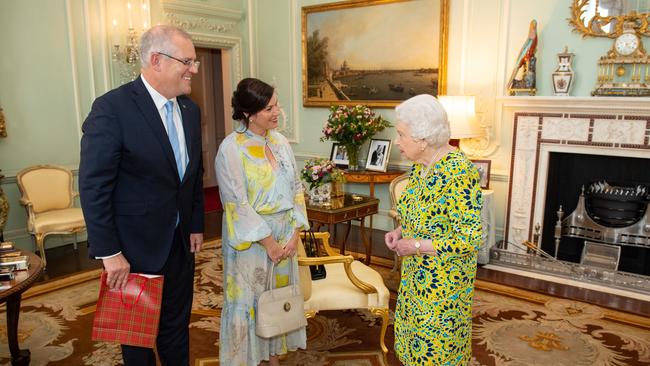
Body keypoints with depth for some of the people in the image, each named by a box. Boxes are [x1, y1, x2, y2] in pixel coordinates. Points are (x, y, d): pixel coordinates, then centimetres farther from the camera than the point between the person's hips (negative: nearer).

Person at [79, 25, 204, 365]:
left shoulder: (190, 110, 3)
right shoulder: (112, 108, -18)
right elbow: (93, 187, -18)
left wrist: (196, 224, 10)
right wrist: (109, 252, -17)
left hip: (180, 243, 6)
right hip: (135, 248, -5)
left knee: (177, 325, 21)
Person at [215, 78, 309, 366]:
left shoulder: (279, 141, 3)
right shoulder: (231, 148, -15)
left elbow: (296, 188, 4)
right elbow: (238, 203, -17)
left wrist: (295, 233, -3)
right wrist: (268, 242, -15)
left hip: (285, 234, 6)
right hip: (251, 237, -5)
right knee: (249, 299, 8)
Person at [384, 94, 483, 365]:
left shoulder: (458, 172, -26)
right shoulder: (420, 165, 1)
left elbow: (470, 238, -26)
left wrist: (416, 246, -22)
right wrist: (400, 231, -2)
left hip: (444, 281, -8)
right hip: (416, 276, 8)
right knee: (414, 336, 22)